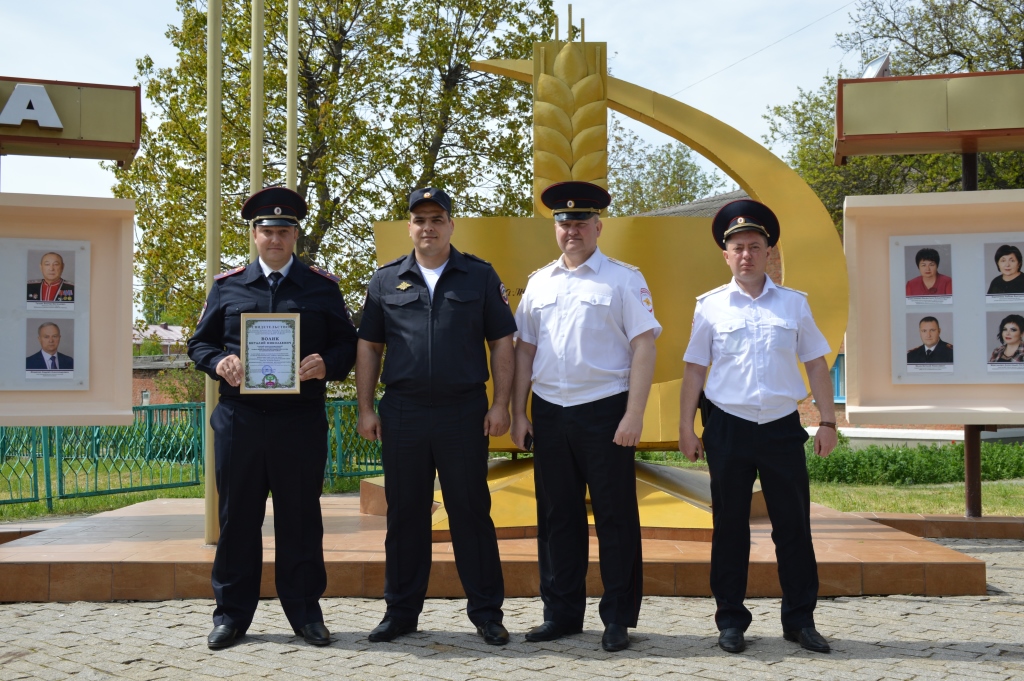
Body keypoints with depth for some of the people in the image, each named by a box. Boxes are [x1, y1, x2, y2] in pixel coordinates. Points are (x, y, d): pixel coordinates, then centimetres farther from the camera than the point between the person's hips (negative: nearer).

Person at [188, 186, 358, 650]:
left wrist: (327, 364, -13)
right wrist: (219, 362, -8)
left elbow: (347, 342, 8)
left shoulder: (322, 286, 9)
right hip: (239, 417, 1)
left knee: (300, 516, 5)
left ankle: (305, 611, 16)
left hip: (301, 420, -1)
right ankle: (232, 612, 17)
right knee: (237, 516, 6)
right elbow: (199, 342, 14)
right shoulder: (226, 285, 11)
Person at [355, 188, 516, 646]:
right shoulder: (386, 280, 9)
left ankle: (486, 612, 13)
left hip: (464, 412, -2)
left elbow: (501, 342, 3)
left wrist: (501, 404, -5)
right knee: (404, 514, 8)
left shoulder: (480, 277, 5)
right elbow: (368, 347, 11)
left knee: (471, 512, 3)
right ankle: (401, 611, 20)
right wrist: (366, 409, 4)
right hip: (402, 413, 2)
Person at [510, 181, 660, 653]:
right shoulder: (539, 282, 13)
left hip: (605, 410, -4)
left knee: (615, 517, 2)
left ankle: (618, 619, 13)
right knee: (556, 517, 10)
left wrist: (633, 415, -13)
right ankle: (561, 613, 22)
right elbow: (524, 349, 14)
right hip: (548, 413, 4)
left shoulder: (623, 278, -1)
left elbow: (644, 346, -6)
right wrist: (518, 414, 9)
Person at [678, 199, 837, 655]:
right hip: (728, 428, -1)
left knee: (793, 525, 4)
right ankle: (731, 621, 17)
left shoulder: (793, 304, 6)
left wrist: (827, 421, 4)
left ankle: (800, 620, 16)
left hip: (782, 427, 1)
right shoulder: (711, 306, 2)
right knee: (729, 527, 7)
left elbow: (816, 364, 9)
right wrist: (686, 428, 1)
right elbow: (694, 370, 4)